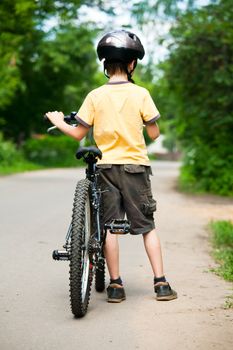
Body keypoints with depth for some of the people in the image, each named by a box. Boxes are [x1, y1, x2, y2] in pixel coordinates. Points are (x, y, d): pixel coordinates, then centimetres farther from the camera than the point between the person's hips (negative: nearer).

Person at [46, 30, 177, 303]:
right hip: (135, 166, -1)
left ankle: (115, 285, 7)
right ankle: (161, 283, 5)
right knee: (147, 226, 7)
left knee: (109, 226, 6)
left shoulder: (95, 96, -3)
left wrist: (59, 122, 18)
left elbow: (78, 134, 0)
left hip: (105, 167, 1)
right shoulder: (141, 94, -5)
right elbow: (154, 134, -3)